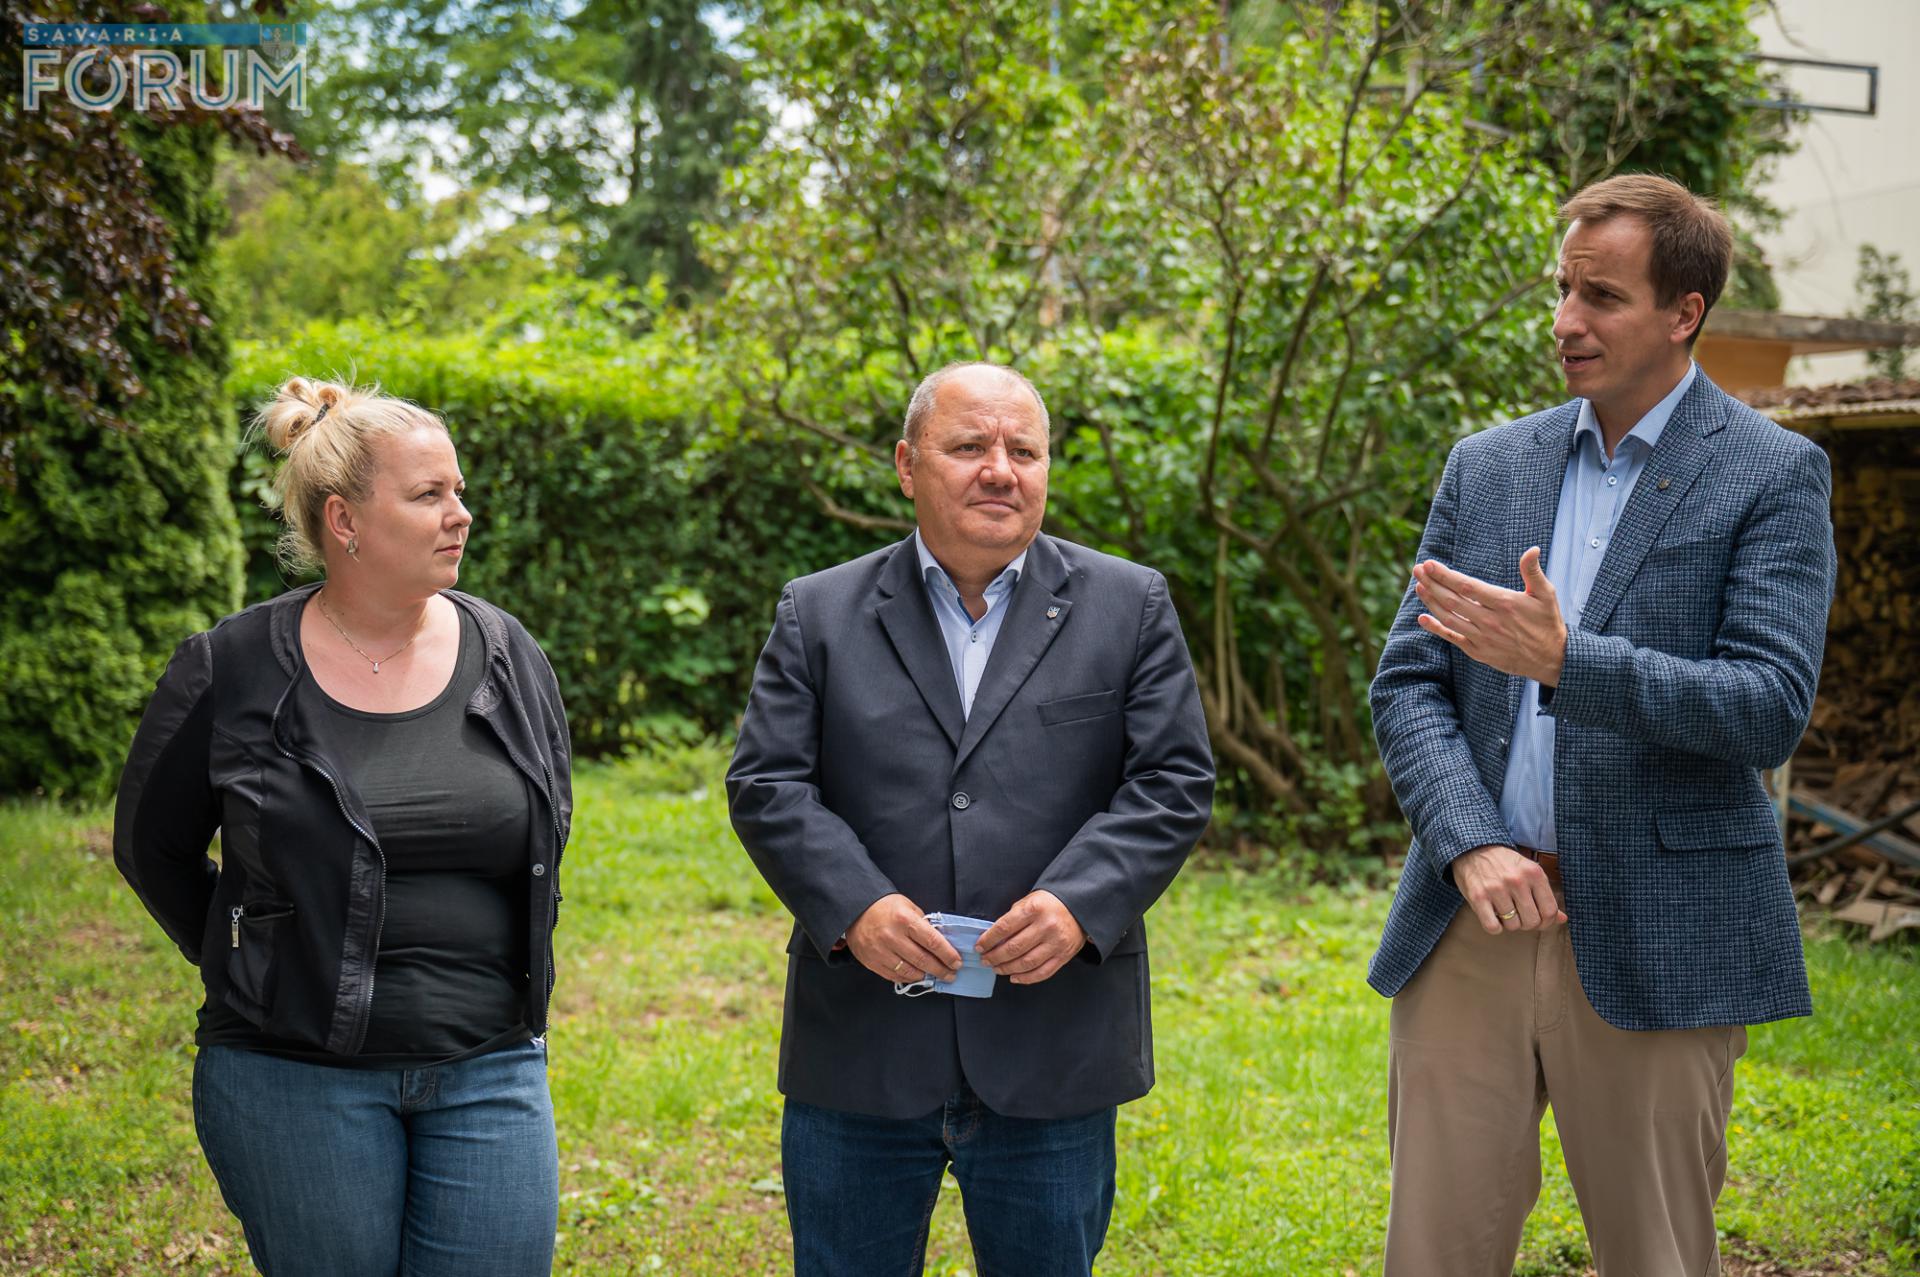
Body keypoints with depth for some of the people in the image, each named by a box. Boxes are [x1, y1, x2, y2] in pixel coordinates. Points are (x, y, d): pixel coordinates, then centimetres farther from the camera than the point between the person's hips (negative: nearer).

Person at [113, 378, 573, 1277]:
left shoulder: (507, 655, 3)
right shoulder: (231, 672, -6)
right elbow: (151, 845, 7)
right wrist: (244, 968, 6)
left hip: (489, 1069, 3)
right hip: (298, 1078, -2)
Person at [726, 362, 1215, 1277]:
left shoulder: (1129, 607, 5)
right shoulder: (820, 614, 6)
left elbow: (1173, 784, -2)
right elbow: (766, 785, -1)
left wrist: (1078, 903, -17)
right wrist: (855, 906, -17)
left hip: (1052, 1056, 0)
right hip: (858, 1057, 0)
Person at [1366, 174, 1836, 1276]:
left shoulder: (1772, 474, -2)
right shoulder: (1486, 465, 11)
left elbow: (1772, 708, -13)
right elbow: (1408, 682, 7)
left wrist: (1564, 659, -25)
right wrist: (1471, 844, -10)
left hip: (1655, 942, -3)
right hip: (1471, 925, 4)